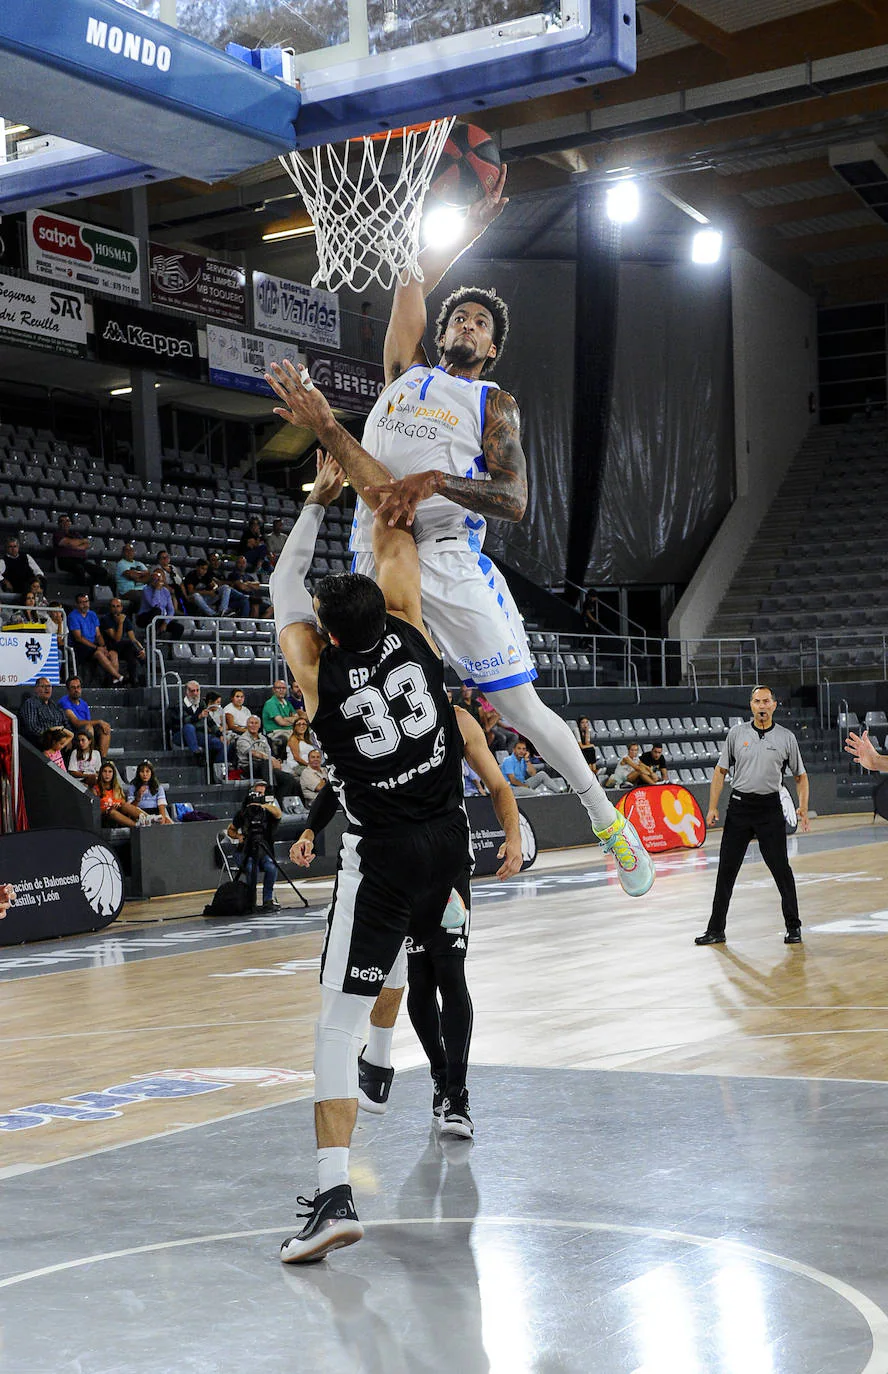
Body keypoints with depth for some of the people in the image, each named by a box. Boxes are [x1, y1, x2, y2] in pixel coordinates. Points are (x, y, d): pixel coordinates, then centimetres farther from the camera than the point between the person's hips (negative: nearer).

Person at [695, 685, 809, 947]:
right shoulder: (736, 733, 5)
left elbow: (800, 776, 9)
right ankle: (716, 930, 10)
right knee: (726, 869, 3)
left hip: (770, 808, -1)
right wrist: (713, 807, 2)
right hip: (739, 806, 1)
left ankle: (793, 927, 12)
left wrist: (803, 807, -5)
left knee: (781, 869, -2)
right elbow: (720, 771, 9)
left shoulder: (786, 737, 2)